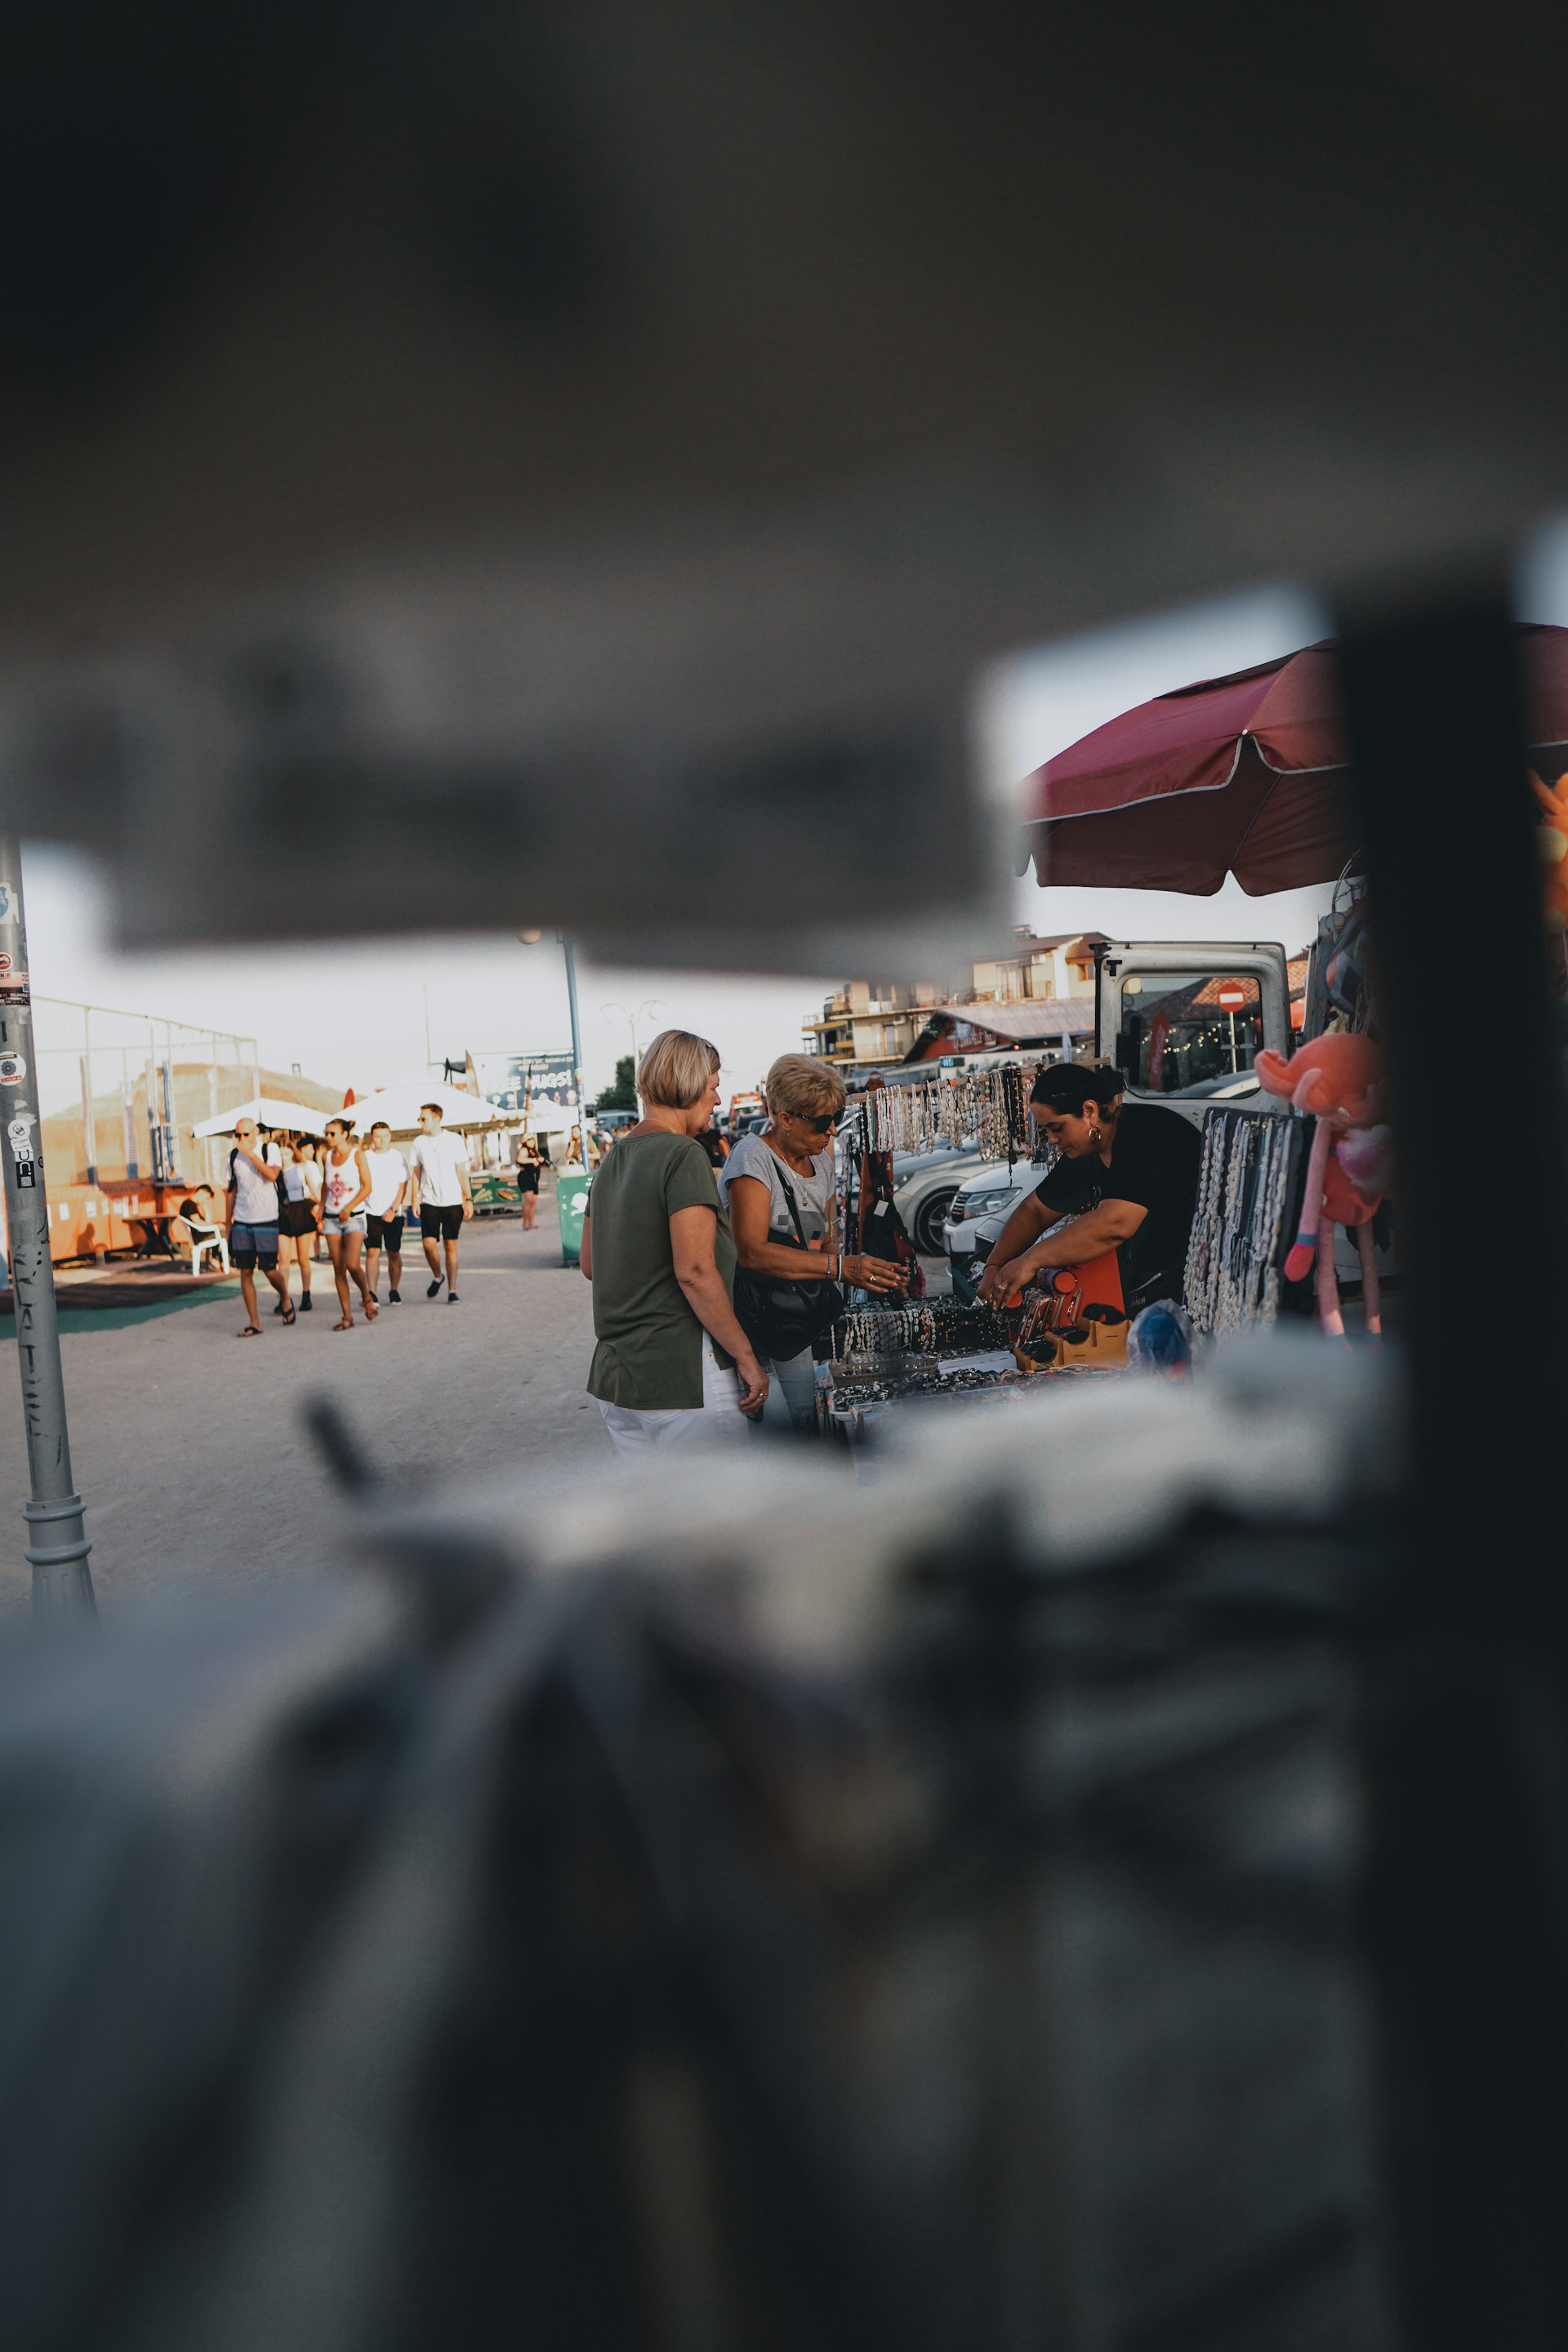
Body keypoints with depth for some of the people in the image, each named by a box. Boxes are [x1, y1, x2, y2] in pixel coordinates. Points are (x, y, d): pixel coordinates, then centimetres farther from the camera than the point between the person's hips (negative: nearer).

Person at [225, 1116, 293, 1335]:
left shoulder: (270, 1149, -2)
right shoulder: (234, 1156, 9)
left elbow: (272, 1175, -20)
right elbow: (231, 1191, 15)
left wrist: (250, 1153, -22)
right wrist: (227, 1222, 14)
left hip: (266, 1220, -3)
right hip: (241, 1222, 3)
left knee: (269, 1270, -3)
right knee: (245, 1272, -1)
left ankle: (285, 1300, 28)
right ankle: (253, 1324, 5)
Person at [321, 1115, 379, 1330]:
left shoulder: (357, 1155, -4)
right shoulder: (327, 1157, 8)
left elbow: (367, 1187, -7)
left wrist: (348, 1208, -15)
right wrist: (321, 1208, 8)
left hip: (354, 1217, -4)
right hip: (332, 1218, 4)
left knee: (352, 1265, -17)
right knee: (338, 1269, 1)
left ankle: (367, 1298, 10)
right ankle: (347, 1316, 6)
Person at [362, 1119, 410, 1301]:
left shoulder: (398, 1158, 3)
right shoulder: (365, 1158, 4)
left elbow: (403, 1187, 0)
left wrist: (393, 1210, -11)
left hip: (393, 1214, 0)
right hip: (370, 1213, 0)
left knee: (394, 1253, 6)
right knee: (372, 1252, -10)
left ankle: (394, 1291, 19)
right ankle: (371, 1293, -14)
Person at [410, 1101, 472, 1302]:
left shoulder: (455, 1140, -1)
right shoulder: (419, 1142, 6)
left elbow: (462, 1172, 1)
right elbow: (416, 1173, 11)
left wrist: (468, 1199, -3)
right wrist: (415, 1199, 4)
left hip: (453, 1202, -2)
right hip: (429, 1202, 2)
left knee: (450, 1246, -1)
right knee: (429, 1243, -11)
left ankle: (452, 1291, 7)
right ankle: (437, 1276, 17)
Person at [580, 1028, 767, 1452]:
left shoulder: (612, 1161, 12)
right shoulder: (683, 1154, -13)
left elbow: (590, 1265, 20)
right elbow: (694, 1271, -20)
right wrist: (746, 1357, -14)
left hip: (615, 1375, 9)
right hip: (683, 1374, -8)